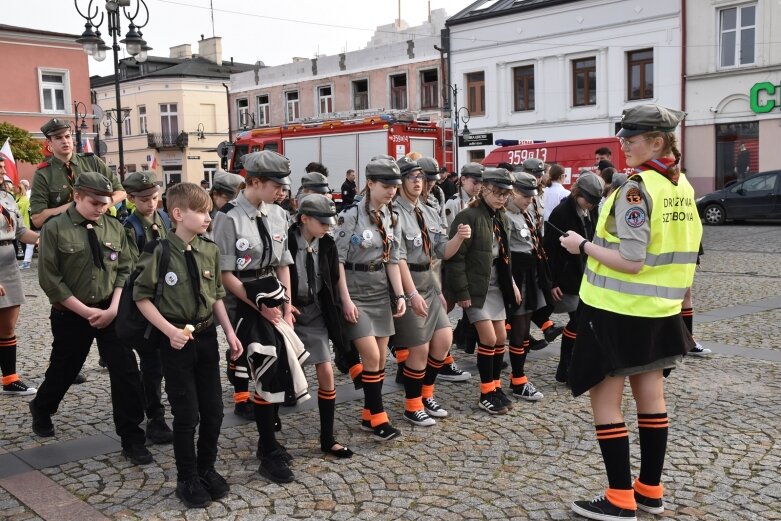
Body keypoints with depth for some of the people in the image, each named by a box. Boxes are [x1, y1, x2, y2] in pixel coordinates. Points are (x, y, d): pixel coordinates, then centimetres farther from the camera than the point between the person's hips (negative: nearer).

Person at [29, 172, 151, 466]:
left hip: (111, 312, 2)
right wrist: (86, 311, -13)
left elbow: (125, 270, 4)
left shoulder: (114, 228, 1)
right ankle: (41, 410, 49)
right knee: (64, 370, 16)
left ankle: (131, 439, 5)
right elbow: (50, 279, -11)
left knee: (126, 372, -6)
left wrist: (113, 308, -10)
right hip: (70, 314, -2)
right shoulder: (55, 229, -9)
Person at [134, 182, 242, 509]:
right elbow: (142, 298, -8)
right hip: (176, 340, -5)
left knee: (213, 409, 11)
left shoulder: (210, 250, 1)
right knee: (187, 414, 2)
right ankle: (187, 479, 20)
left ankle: (206, 469, 31)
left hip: (206, 337, 5)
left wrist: (229, 332, 6)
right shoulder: (159, 251, -14)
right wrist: (170, 330, -16)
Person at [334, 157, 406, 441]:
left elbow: (392, 260, 11)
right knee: (371, 357, -10)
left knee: (381, 358, 7)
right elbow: (337, 260, -13)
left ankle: (368, 415, 20)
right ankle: (378, 417, 3)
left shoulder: (391, 217, 7)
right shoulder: (351, 215, -14)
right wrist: (345, 299, -16)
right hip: (356, 292, -7)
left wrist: (399, 294, 3)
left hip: (380, 292, 7)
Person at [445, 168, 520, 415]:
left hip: (495, 285, 8)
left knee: (501, 338, 9)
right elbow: (455, 257, -19)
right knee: (489, 338, -9)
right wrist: (462, 292, -20)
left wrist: (511, 283, 12)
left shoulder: (501, 218, 10)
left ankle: (496, 386, 22)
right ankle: (486, 394, 4)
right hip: (475, 287, -8)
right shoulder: (469, 217, -16)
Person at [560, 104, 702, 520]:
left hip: (618, 310, -8)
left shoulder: (636, 189, -19)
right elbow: (682, 250, 13)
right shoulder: (682, 187, 8)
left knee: (605, 399, 1)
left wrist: (583, 245, -13)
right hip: (660, 310, 9)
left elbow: (631, 262, -23)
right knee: (651, 396, 14)